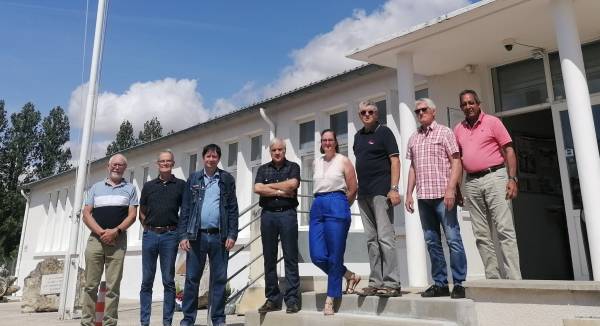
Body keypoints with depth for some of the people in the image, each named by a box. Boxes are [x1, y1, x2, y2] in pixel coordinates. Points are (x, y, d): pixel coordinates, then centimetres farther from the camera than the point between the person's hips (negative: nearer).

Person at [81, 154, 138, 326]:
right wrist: (101, 232, -8)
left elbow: (132, 215, 3)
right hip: (95, 239, 1)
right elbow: (86, 214, 7)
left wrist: (115, 231, -12)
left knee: (113, 286, -2)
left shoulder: (130, 189, 11)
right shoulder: (96, 187, 15)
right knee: (90, 285, 1)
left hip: (118, 240, -1)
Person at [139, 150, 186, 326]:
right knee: (147, 281, 5)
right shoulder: (148, 186, 12)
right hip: (150, 235, 2)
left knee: (169, 281, 1)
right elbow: (142, 212, 16)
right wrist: (149, 228, 5)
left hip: (170, 235, -2)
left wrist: (179, 230, 0)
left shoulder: (181, 185, 6)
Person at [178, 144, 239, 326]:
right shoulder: (193, 179, 10)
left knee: (219, 279, 5)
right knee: (192, 278, 5)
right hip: (196, 235, 1)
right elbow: (185, 209, 6)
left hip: (219, 236, 0)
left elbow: (233, 209, 3)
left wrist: (232, 235, -6)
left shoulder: (227, 179, 7)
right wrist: (183, 235, -3)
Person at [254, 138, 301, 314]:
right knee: (269, 258, 6)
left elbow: (292, 184, -11)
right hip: (268, 215, 3)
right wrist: (281, 192, -7)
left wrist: (269, 186, -2)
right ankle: (272, 299, 13)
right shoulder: (263, 169, 16)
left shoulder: (293, 167, 8)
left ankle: (292, 299, 0)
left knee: (290, 258, -3)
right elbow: (257, 189, -1)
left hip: (287, 214, -3)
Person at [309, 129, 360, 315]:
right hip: (317, 207, 5)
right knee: (317, 256, -3)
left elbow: (353, 189, 2)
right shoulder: (317, 163, 16)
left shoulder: (343, 161, 1)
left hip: (336, 207, -5)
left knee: (334, 257, -3)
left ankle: (330, 300, 10)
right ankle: (350, 276, 20)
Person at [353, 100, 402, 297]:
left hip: (381, 192, -7)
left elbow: (395, 160, -7)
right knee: (371, 240, 8)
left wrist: (394, 188, -18)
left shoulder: (384, 132, 0)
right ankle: (376, 283, 13)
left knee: (385, 237, -8)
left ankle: (391, 283, -2)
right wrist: (354, 188, 14)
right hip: (363, 193, 7)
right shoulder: (358, 136, 18)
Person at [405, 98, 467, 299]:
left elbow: (456, 162, -4)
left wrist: (450, 189, -15)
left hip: (442, 194, -5)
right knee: (432, 241, 8)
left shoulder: (445, 132, 3)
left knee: (453, 239, -4)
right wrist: (409, 193, 11)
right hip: (423, 197, 5)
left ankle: (459, 284, 3)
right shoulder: (413, 138, 17)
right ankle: (440, 284, 16)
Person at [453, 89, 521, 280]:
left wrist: (512, 179, -12)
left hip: (494, 177, -4)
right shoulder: (458, 129, 15)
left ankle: (513, 277, -6)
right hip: (472, 183, 5)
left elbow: (509, 151, -1)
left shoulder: (492, 122, 3)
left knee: (505, 230, -8)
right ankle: (493, 277, 12)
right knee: (481, 235, 5)